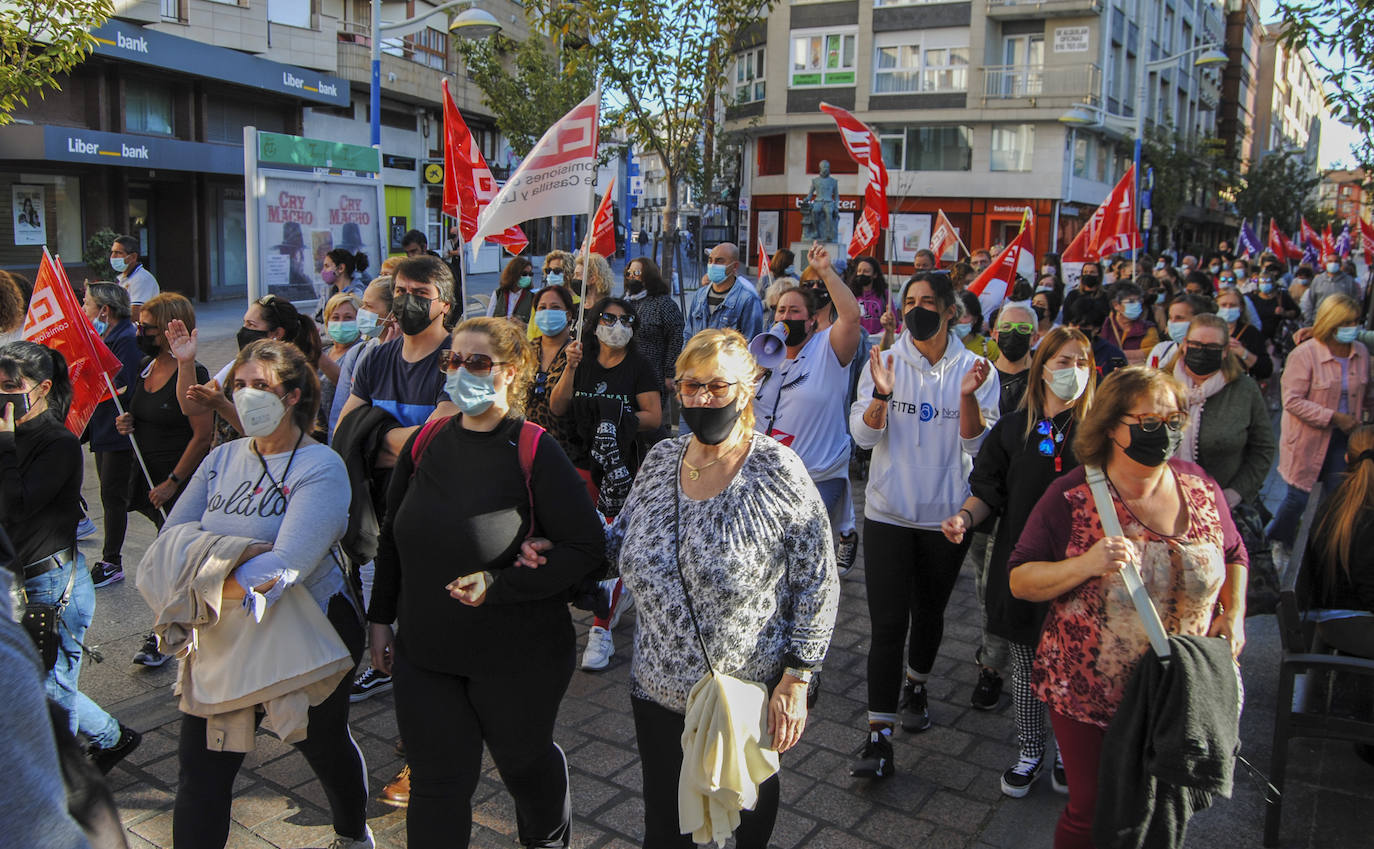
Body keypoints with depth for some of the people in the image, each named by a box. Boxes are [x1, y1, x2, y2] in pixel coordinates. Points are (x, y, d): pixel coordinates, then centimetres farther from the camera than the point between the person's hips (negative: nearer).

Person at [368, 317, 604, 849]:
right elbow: (393, 539, 11)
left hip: (518, 657, -3)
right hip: (425, 650, 4)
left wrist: (500, 585, -23)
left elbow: (586, 545, -17)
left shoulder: (533, 452, -15)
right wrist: (380, 619, 11)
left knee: (525, 763, 20)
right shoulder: (426, 444, 1)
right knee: (435, 782, 10)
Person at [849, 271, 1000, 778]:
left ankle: (915, 687, 45)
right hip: (889, 513, -1)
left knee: (929, 613, 18)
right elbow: (863, 436, -8)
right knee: (888, 624, -7)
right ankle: (879, 738, -3)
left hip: (946, 516, 1)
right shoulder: (885, 362, -2)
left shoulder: (974, 369, -2)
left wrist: (968, 395, -24)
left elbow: (976, 444, -8)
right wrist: (881, 396, -26)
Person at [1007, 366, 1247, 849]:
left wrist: (1234, 613, -1)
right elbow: (1020, 581, -12)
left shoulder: (1200, 488, -2)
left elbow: (1233, 554, 15)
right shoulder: (1072, 497, -14)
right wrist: (1086, 564, -28)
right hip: (1088, 696, -3)